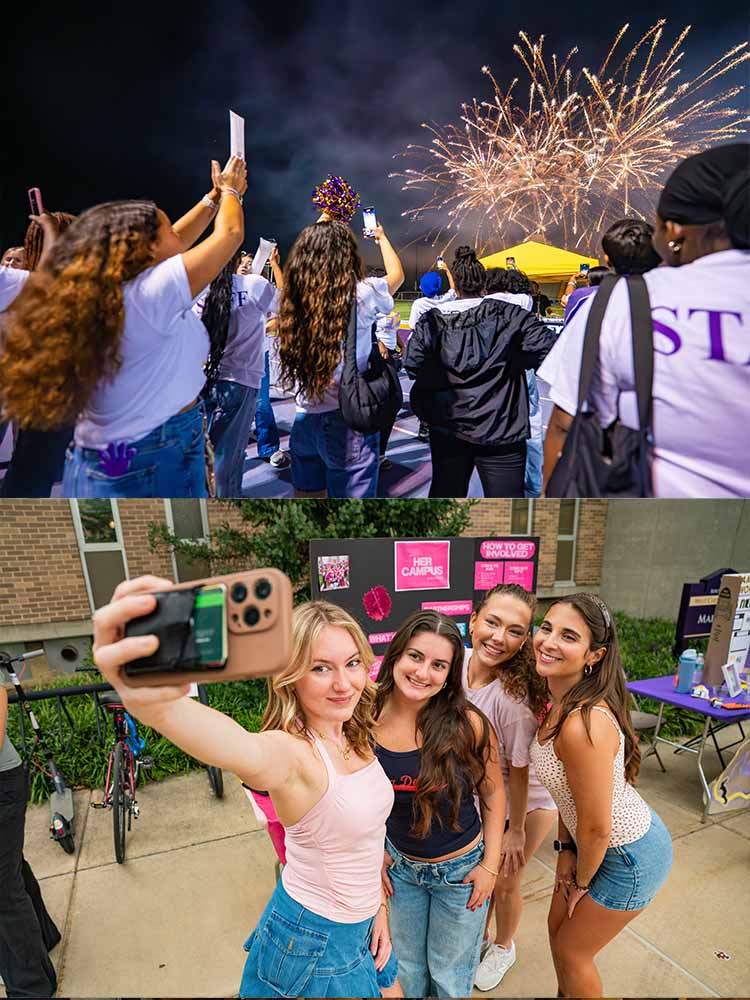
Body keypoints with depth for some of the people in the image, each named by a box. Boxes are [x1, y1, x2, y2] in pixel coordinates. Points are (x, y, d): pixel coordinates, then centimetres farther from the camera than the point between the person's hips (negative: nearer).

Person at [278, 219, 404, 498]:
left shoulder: (295, 296, 0)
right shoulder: (361, 293, -10)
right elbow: (397, 275, 12)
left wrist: (317, 234, 35)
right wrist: (382, 237, 29)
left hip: (304, 420, 5)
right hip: (348, 421, -5)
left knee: (306, 494, 18)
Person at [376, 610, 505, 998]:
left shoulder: (468, 725, -27)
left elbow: (492, 794, -10)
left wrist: (490, 866, -8)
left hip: (461, 869, -2)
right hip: (400, 865, 2)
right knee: (407, 965, 27)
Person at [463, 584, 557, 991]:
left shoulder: (512, 696, -39)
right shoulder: (459, 661, -23)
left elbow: (518, 772, -24)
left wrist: (515, 831, -11)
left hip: (527, 802, -4)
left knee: (503, 881, 18)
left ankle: (503, 948, 50)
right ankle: (477, 938, 53)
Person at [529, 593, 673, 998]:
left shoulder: (582, 726, -38)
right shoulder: (558, 699, -10)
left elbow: (597, 828, -25)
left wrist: (582, 881, -8)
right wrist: (564, 850, 5)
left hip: (628, 857, -7)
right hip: (594, 842, 7)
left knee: (571, 951, 16)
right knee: (559, 928, 26)